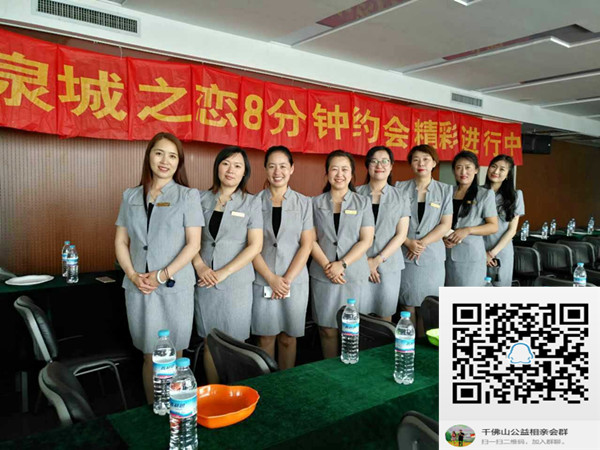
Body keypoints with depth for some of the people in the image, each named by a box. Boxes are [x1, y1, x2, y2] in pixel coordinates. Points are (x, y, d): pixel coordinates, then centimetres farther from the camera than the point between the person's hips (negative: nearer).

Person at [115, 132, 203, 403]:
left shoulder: (188, 196, 0)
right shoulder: (131, 197, 10)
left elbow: (193, 244, -5)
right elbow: (121, 241, 10)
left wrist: (163, 275, -13)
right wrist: (133, 275, -6)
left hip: (175, 287, -2)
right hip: (138, 287, 3)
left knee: (173, 356, 4)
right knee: (150, 356, 10)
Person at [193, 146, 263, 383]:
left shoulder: (251, 203, 1)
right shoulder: (201, 199, 7)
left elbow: (255, 246, -6)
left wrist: (224, 272, -12)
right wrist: (200, 267, -10)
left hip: (236, 283, -2)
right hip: (205, 282, 2)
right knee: (210, 343, 10)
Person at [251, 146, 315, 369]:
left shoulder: (303, 203, 5)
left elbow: (306, 245, 0)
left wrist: (287, 279, -9)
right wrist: (272, 278, -10)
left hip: (295, 280, 1)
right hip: (263, 281, 0)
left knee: (288, 338, 8)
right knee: (265, 336, 6)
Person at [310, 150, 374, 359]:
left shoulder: (363, 202, 6)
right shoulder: (316, 203, 7)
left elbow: (366, 240, -1)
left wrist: (342, 264, -11)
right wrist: (327, 266, -11)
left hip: (355, 274, 0)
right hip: (323, 275, 1)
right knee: (327, 329, 4)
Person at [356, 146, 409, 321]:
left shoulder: (400, 197, 7)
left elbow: (401, 234, 2)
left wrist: (378, 259, -7)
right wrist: (365, 260, -7)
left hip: (389, 264, 1)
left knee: (385, 315, 5)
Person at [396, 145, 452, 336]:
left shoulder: (445, 190, 7)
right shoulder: (400, 188, 6)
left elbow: (445, 225, 1)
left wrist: (422, 243, -10)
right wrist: (409, 243, -13)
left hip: (432, 256, 0)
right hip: (405, 255, 0)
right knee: (408, 306, 3)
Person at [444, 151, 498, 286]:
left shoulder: (485, 194, 3)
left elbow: (493, 226, -1)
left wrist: (467, 230, -15)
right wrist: (443, 237, -4)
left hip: (470, 255, -3)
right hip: (446, 254, 3)